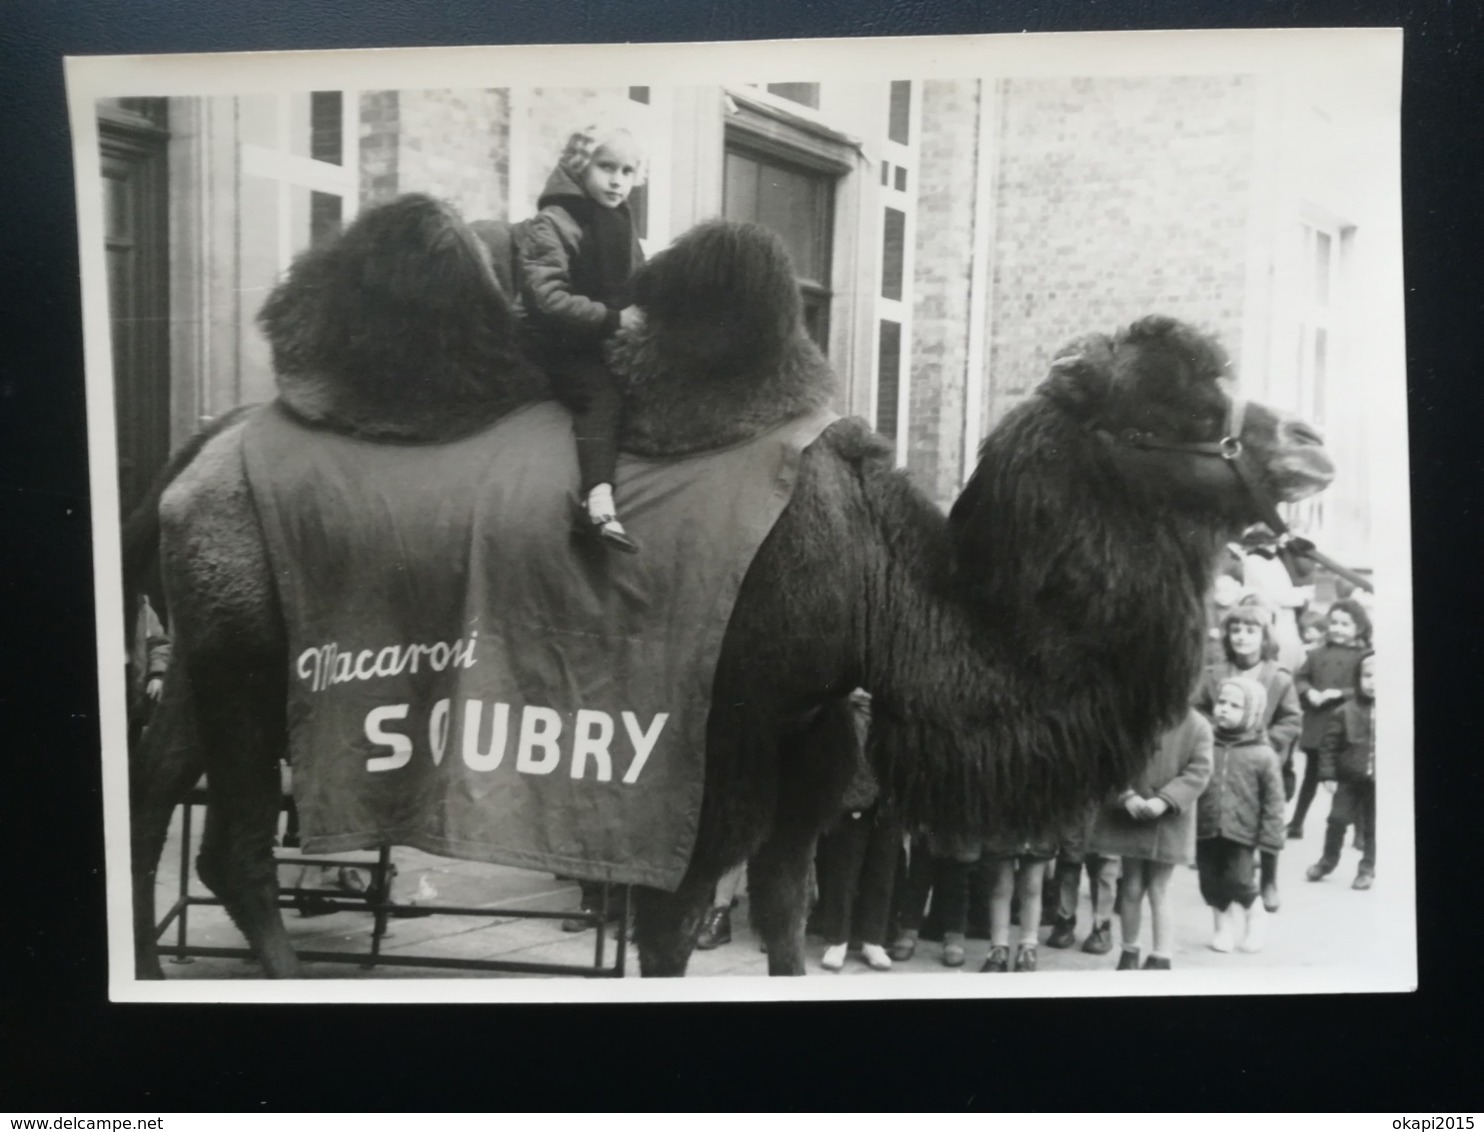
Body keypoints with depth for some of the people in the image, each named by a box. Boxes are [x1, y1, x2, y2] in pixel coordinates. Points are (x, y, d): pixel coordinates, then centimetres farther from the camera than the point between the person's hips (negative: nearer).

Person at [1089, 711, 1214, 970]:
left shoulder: (1197, 726, -8)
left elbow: (1199, 771, -12)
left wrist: (1164, 801, -22)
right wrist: (1126, 795, -19)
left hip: (1169, 823, -2)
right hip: (1128, 817, 2)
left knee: (1159, 892, 5)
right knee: (1132, 888, 13)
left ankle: (1161, 958, 15)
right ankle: (1129, 951, 28)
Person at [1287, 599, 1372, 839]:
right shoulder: (1318, 653, 6)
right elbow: (1299, 678, 9)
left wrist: (1338, 694, -20)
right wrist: (1309, 692, -11)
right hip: (1316, 726, 4)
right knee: (1311, 776, 16)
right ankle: (1296, 824, 24)